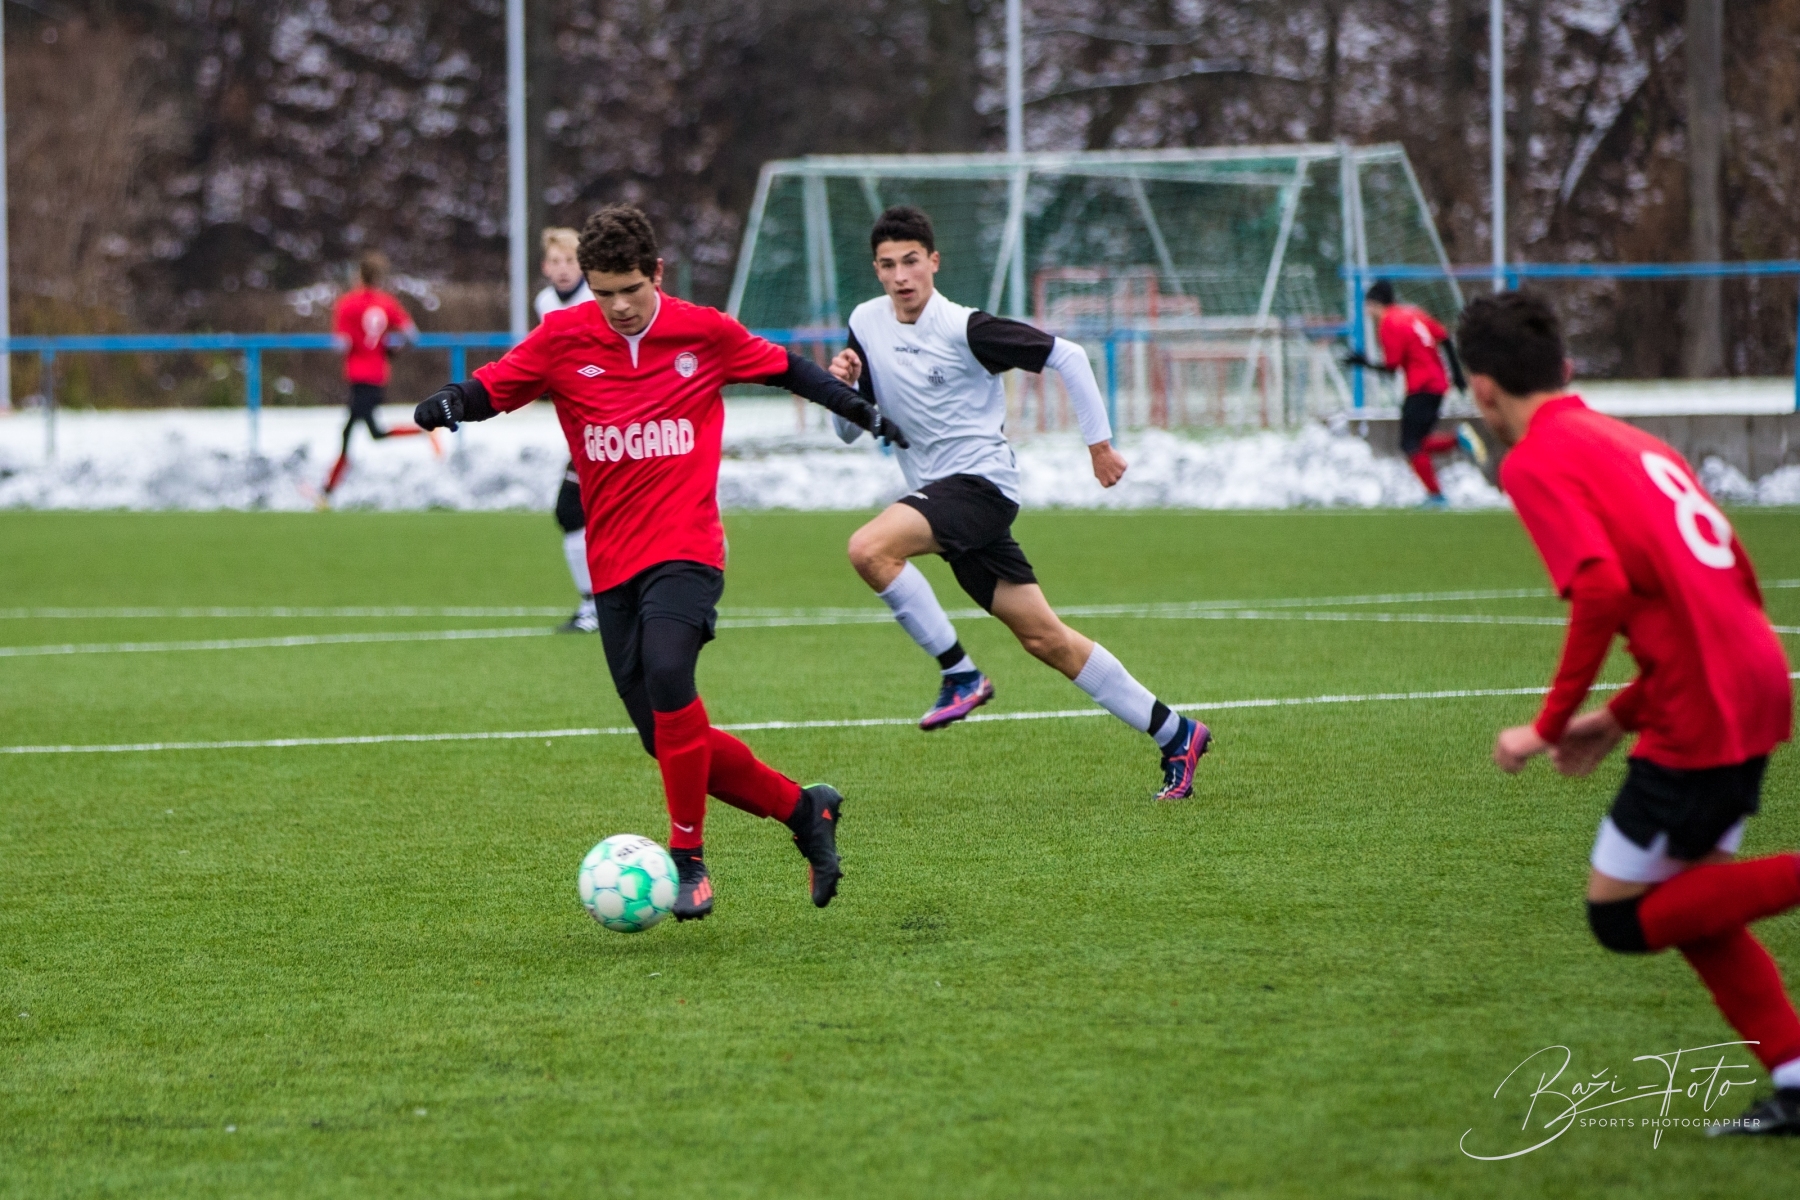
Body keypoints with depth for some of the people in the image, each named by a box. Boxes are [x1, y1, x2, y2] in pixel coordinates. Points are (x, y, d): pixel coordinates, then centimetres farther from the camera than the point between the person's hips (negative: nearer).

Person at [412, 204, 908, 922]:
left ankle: (688, 860, -20)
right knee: (670, 744, 1)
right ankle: (803, 809, 22)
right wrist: (447, 405, -23)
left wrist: (863, 412, 24)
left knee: (666, 676, -30)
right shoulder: (563, 339, 2)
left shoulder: (705, 332, 1)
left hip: (685, 549, -3)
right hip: (612, 564, 3)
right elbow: (490, 389, -1)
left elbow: (785, 369, 17)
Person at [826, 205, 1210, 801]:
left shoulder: (964, 329, -13)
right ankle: (1175, 734, 15)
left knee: (870, 548, -29)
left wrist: (1099, 441, -4)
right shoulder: (865, 325, 6)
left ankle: (959, 673, -16)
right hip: (940, 495, 7)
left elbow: (1066, 355, -7)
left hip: (980, 481, -7)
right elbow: (851, 430, 14)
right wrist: (842, 386, -7)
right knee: (1043, 637, 7)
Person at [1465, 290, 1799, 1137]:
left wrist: (1550, 726, -12)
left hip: (1698, 710, -9)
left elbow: (1603, 590, -22)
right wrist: (1622, 716, 20)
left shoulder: (1536, 462, -6)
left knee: (1621, 917, 3)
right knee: (1687, 906, 19)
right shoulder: (1627, 440, 20)